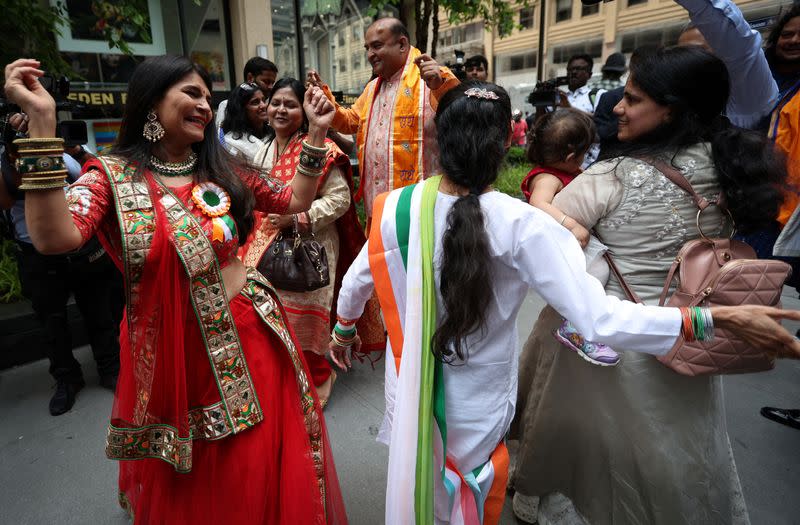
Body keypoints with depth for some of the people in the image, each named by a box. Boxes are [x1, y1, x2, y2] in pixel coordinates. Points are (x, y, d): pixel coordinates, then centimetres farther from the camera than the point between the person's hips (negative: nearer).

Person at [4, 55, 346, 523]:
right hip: (172, 350, -2)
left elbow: (294, 200, 9)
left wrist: (316, 132, 3)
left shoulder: (223, 169, 4)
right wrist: (41, 120, -27)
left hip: (252, 334, 3)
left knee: (263, 471, 19)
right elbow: (54, 238, -26)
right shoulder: (111, 176, -7)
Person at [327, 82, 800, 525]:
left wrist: (344, 330, 18)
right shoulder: (522, 226, -28)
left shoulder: (398, 206, -18)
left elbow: (356, 282, -3)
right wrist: (722, 318, -23)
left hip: (409, 390, 2)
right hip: (474, 407, -2)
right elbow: (598, 319, -32)